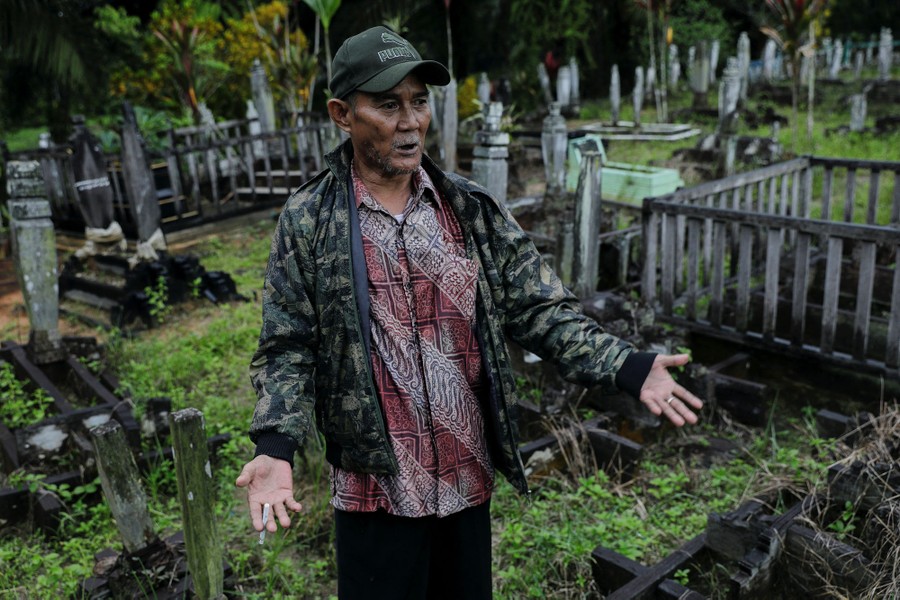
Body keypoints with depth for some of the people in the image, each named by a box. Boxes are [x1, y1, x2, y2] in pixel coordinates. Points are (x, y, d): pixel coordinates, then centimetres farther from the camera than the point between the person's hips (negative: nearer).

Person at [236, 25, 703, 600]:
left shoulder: (472, 209, -1)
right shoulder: (308, 221, -7)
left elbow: (541, 308, -1)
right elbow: (288, 348, -4)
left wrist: (627, 367, -13)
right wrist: (276, 448, -19)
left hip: (469, 481, 3)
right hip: (378, 489, -3)